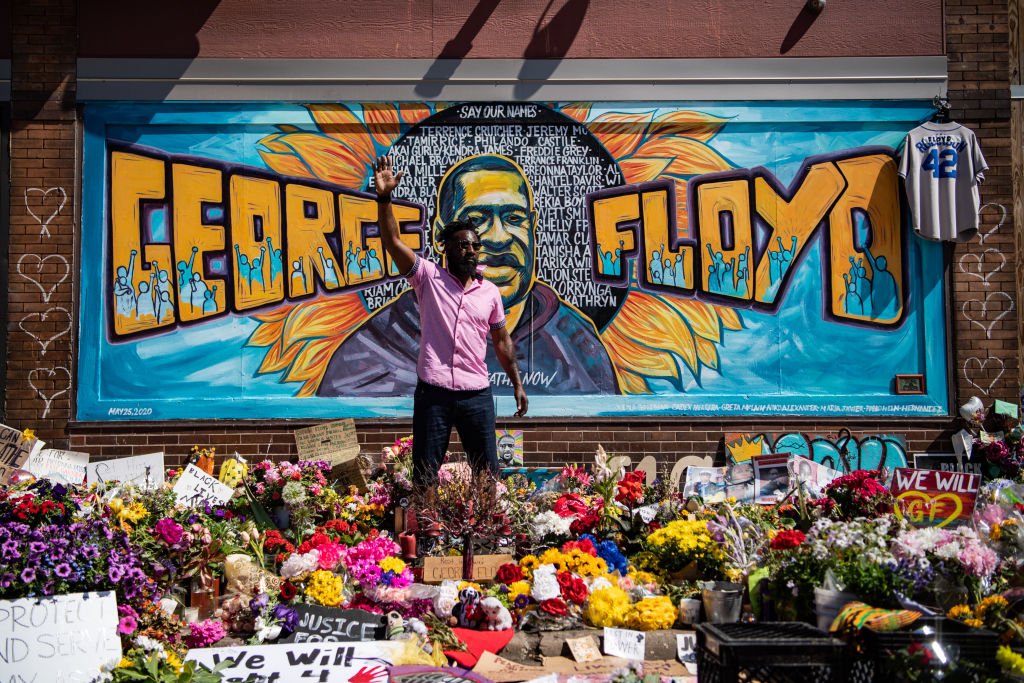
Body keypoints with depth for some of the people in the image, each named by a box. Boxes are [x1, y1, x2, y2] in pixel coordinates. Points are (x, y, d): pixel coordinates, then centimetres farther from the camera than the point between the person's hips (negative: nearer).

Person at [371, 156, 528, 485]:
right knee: (425, 476, 4)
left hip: (477, 395, 3)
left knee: (488, 473, 8)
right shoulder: (429, 277, 2)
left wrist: (517, 384, 15)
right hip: (433, 392, -2)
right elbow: (393, 242, -9)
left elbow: (501, 340, 18)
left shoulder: (490, 292, 10)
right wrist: (384, 198, -21)